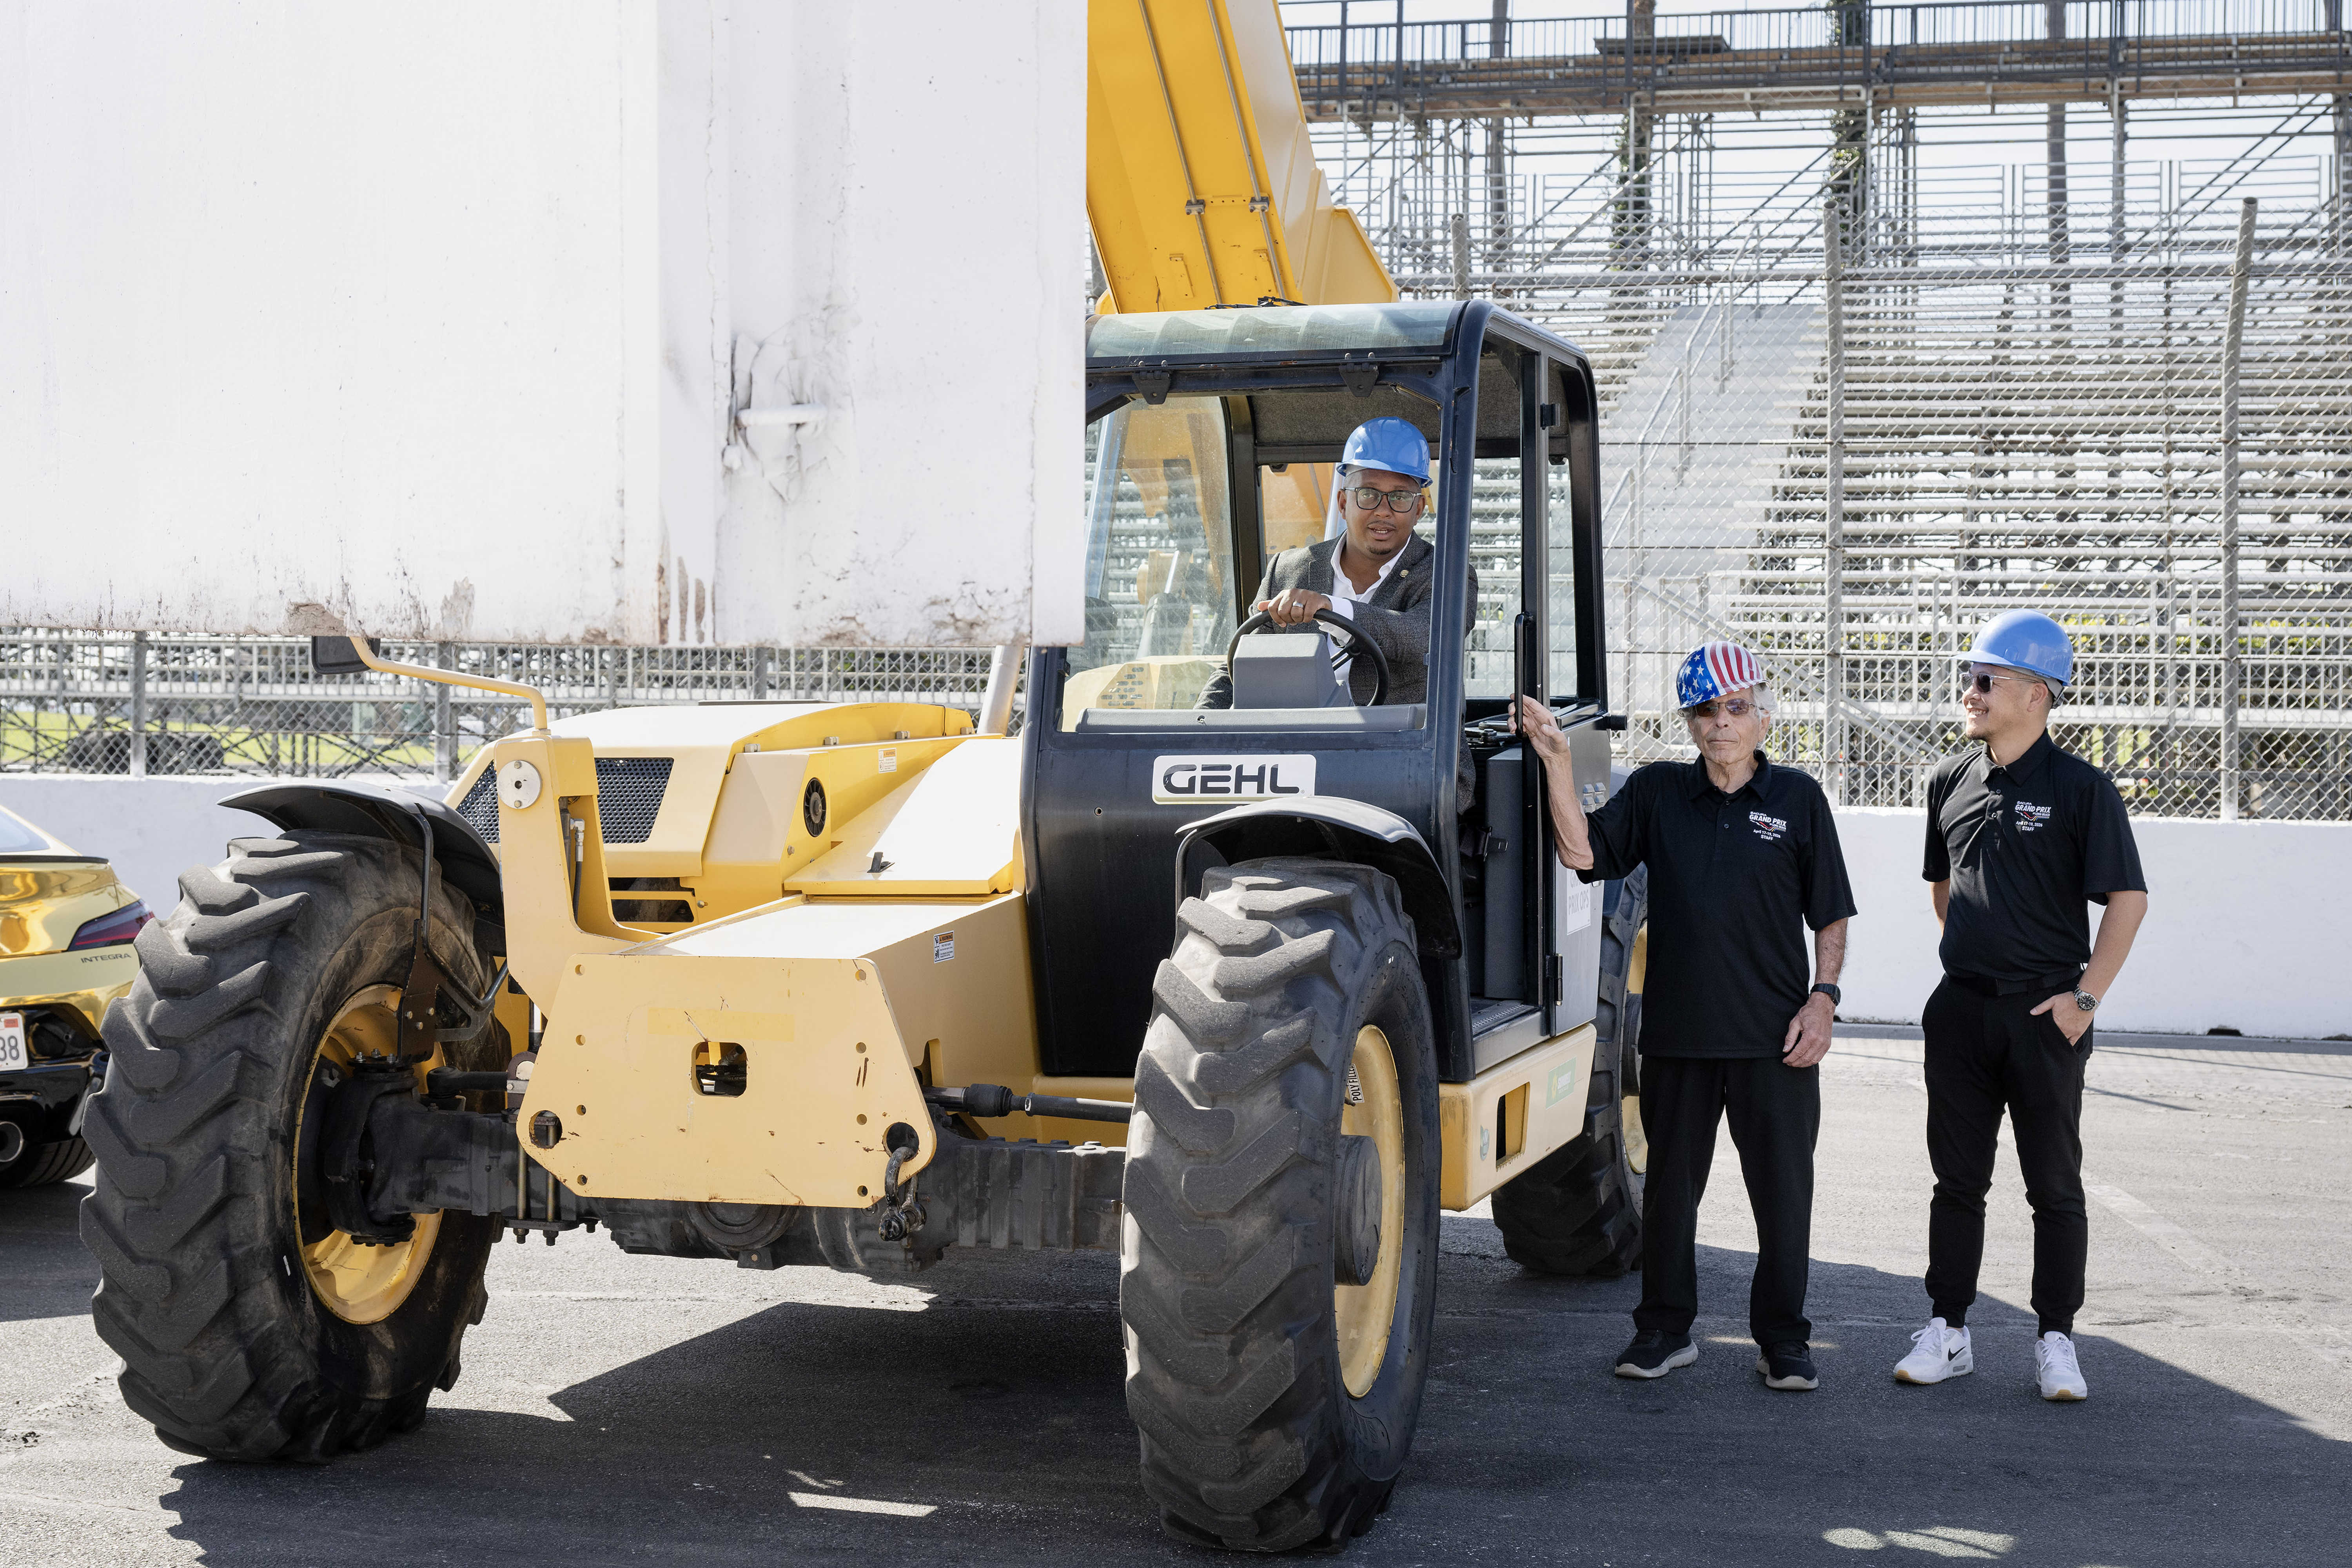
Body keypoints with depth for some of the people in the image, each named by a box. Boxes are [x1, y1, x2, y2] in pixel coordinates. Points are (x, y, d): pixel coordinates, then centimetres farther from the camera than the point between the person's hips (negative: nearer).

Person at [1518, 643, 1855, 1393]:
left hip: (1775, 1036, -2)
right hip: (1678, 1028, 2)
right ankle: (1665, 1329, 23)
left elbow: (1831, 914, 5)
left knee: (1783, 1186, 4)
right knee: (1670, 1181, 10)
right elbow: (1582, 851, -4)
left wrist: (1823, 998, -5)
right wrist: (1557, 762, -12)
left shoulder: (1797, 797, 2)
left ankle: (1783, 1338, 17)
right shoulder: (1657, 793, 6)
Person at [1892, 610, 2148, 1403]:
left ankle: (2055, 1340, 14)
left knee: (2055, 1187, 5)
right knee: (1957, 1180, 9)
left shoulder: (2080, 789, -8)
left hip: (2045, 1015, -4)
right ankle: (1948, 1333, 17)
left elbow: (2128, 897, -8)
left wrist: (2085, 996, -12)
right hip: (1960, 1010, 4)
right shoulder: (1951, 781, 8)